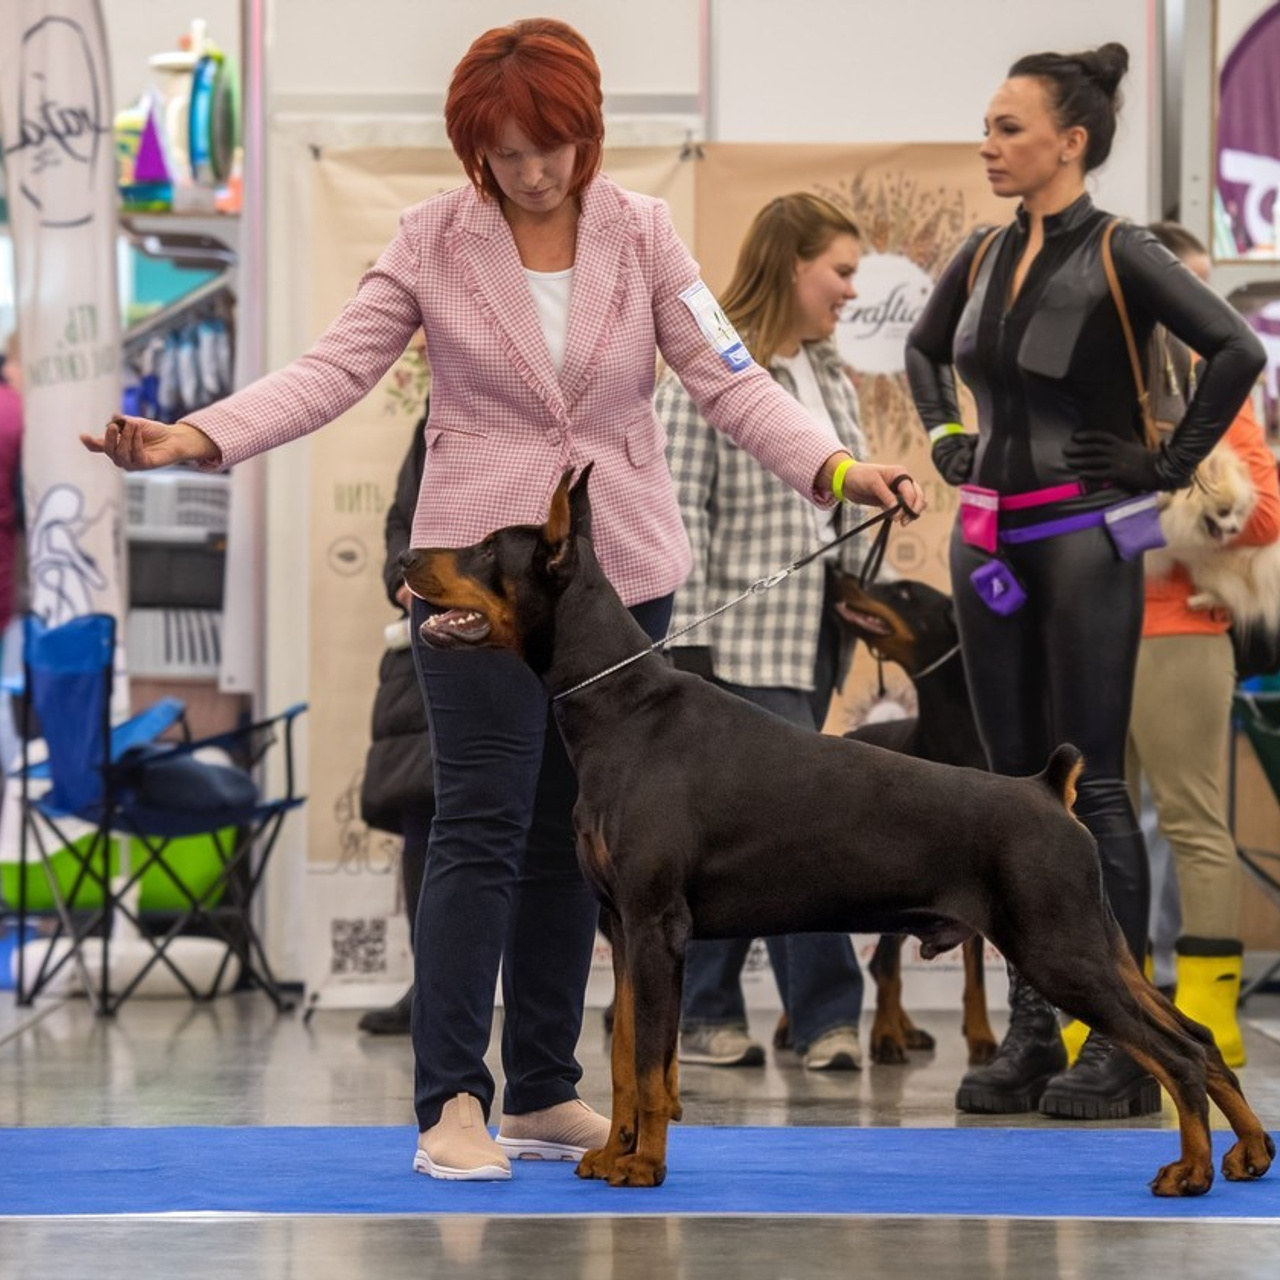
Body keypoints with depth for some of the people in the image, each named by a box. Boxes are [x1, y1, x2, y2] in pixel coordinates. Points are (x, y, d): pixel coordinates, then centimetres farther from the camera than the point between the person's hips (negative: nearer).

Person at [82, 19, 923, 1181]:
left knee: (572, 834, 9)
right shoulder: (433, 241, -3)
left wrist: (832, 467, -18)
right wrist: (198, 437, -23)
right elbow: (333, 369, -9)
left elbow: (726, 377, -3)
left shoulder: (640, 232, 1)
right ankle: (451, 1105, -9)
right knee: (484, 826, -10)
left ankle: (543, 1092, 17)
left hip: (621, 568, 3)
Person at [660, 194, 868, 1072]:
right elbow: (683, 514, -12)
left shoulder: (830, 376, 15)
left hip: (814, 637, 8)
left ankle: (706, 1014, 15)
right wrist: (685, 641, -15)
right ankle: (827, 1012, -6)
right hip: (743, 639, -8)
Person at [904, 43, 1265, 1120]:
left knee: (1093, 785, -5)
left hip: (1086, 538, -7)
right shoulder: (984, 256, 9)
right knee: (1015, 784, 8)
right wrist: (948, 439, 15)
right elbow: (925, 351, 29)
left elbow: (1238, 350, -23)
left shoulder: (1120, 255, -11)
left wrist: (1172, 465, -16)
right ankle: (1030, 1035, 13)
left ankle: (1124, 1048, 0)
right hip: (990, 539, 7)